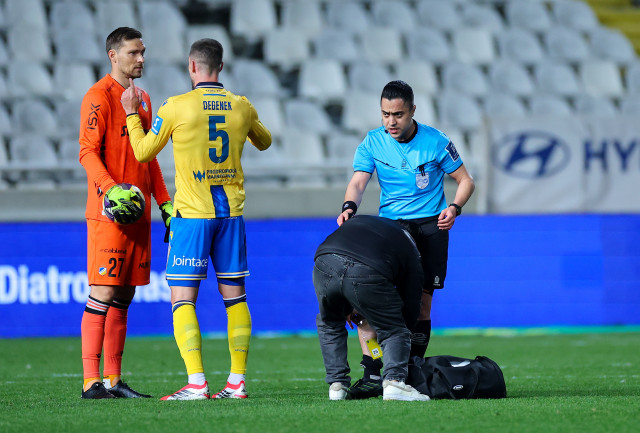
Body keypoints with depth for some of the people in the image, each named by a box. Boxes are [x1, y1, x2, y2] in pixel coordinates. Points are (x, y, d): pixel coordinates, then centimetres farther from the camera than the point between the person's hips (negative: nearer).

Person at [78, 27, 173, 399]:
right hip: (108, 214, -8)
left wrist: (164, 202, 18)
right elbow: (88, 151, -14)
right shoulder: (99, 96, -7)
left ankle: (113, 380, 13)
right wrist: (110, 188, -28)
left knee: (124, 295, 9)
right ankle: (91, 382, -8)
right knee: (103, 294, -9)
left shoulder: (142, 99, 19)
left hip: (138, 213, 8)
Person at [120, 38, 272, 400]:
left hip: (192, 213, -4)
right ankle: (237, 381, 7)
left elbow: (143, 152, 4)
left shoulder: (177, 107, -7)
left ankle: (197, 383, -14)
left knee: (183, 299, -3)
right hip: (232, 211, 4)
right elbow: (265, 142, 24)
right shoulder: (242, 107, 4)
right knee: (235, 297, 9)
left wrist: (132, 113, 16)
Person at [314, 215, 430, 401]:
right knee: (394, 331, 19)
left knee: (329, 324, 32)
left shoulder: (357, 220, 41)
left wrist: (347, 307, 45)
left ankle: (336, 385, 26)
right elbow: (411, 310, 31)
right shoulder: (412, 253, 30)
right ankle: (393, 382, -2)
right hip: (368, 273, -3)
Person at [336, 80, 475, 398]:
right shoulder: (372, 142, 1)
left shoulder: (435, 142, -4)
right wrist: (349, 206, -27)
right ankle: (372, 374, -17)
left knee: (421, 302, -4)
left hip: (429, 225, -1)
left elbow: (465, 180, 4)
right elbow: (358, 182, -6)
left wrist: (454, 208, -14)